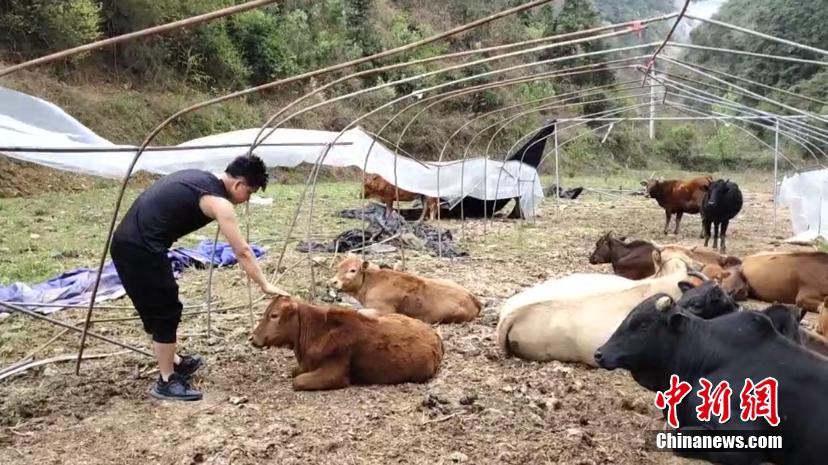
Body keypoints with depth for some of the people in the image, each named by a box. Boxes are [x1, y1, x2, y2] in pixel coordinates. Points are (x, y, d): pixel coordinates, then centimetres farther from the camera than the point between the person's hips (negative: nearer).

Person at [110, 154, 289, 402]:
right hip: (141, 248, -10)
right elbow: (242, 251, -8)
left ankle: (174, 362, 38)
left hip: (126, 242, 10)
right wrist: (265, 285, 1)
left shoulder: (199, 178, 17)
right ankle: (166, 382, 13)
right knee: (165, 312, 2)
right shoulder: (218, 201, -10)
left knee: (156, 309, 22)